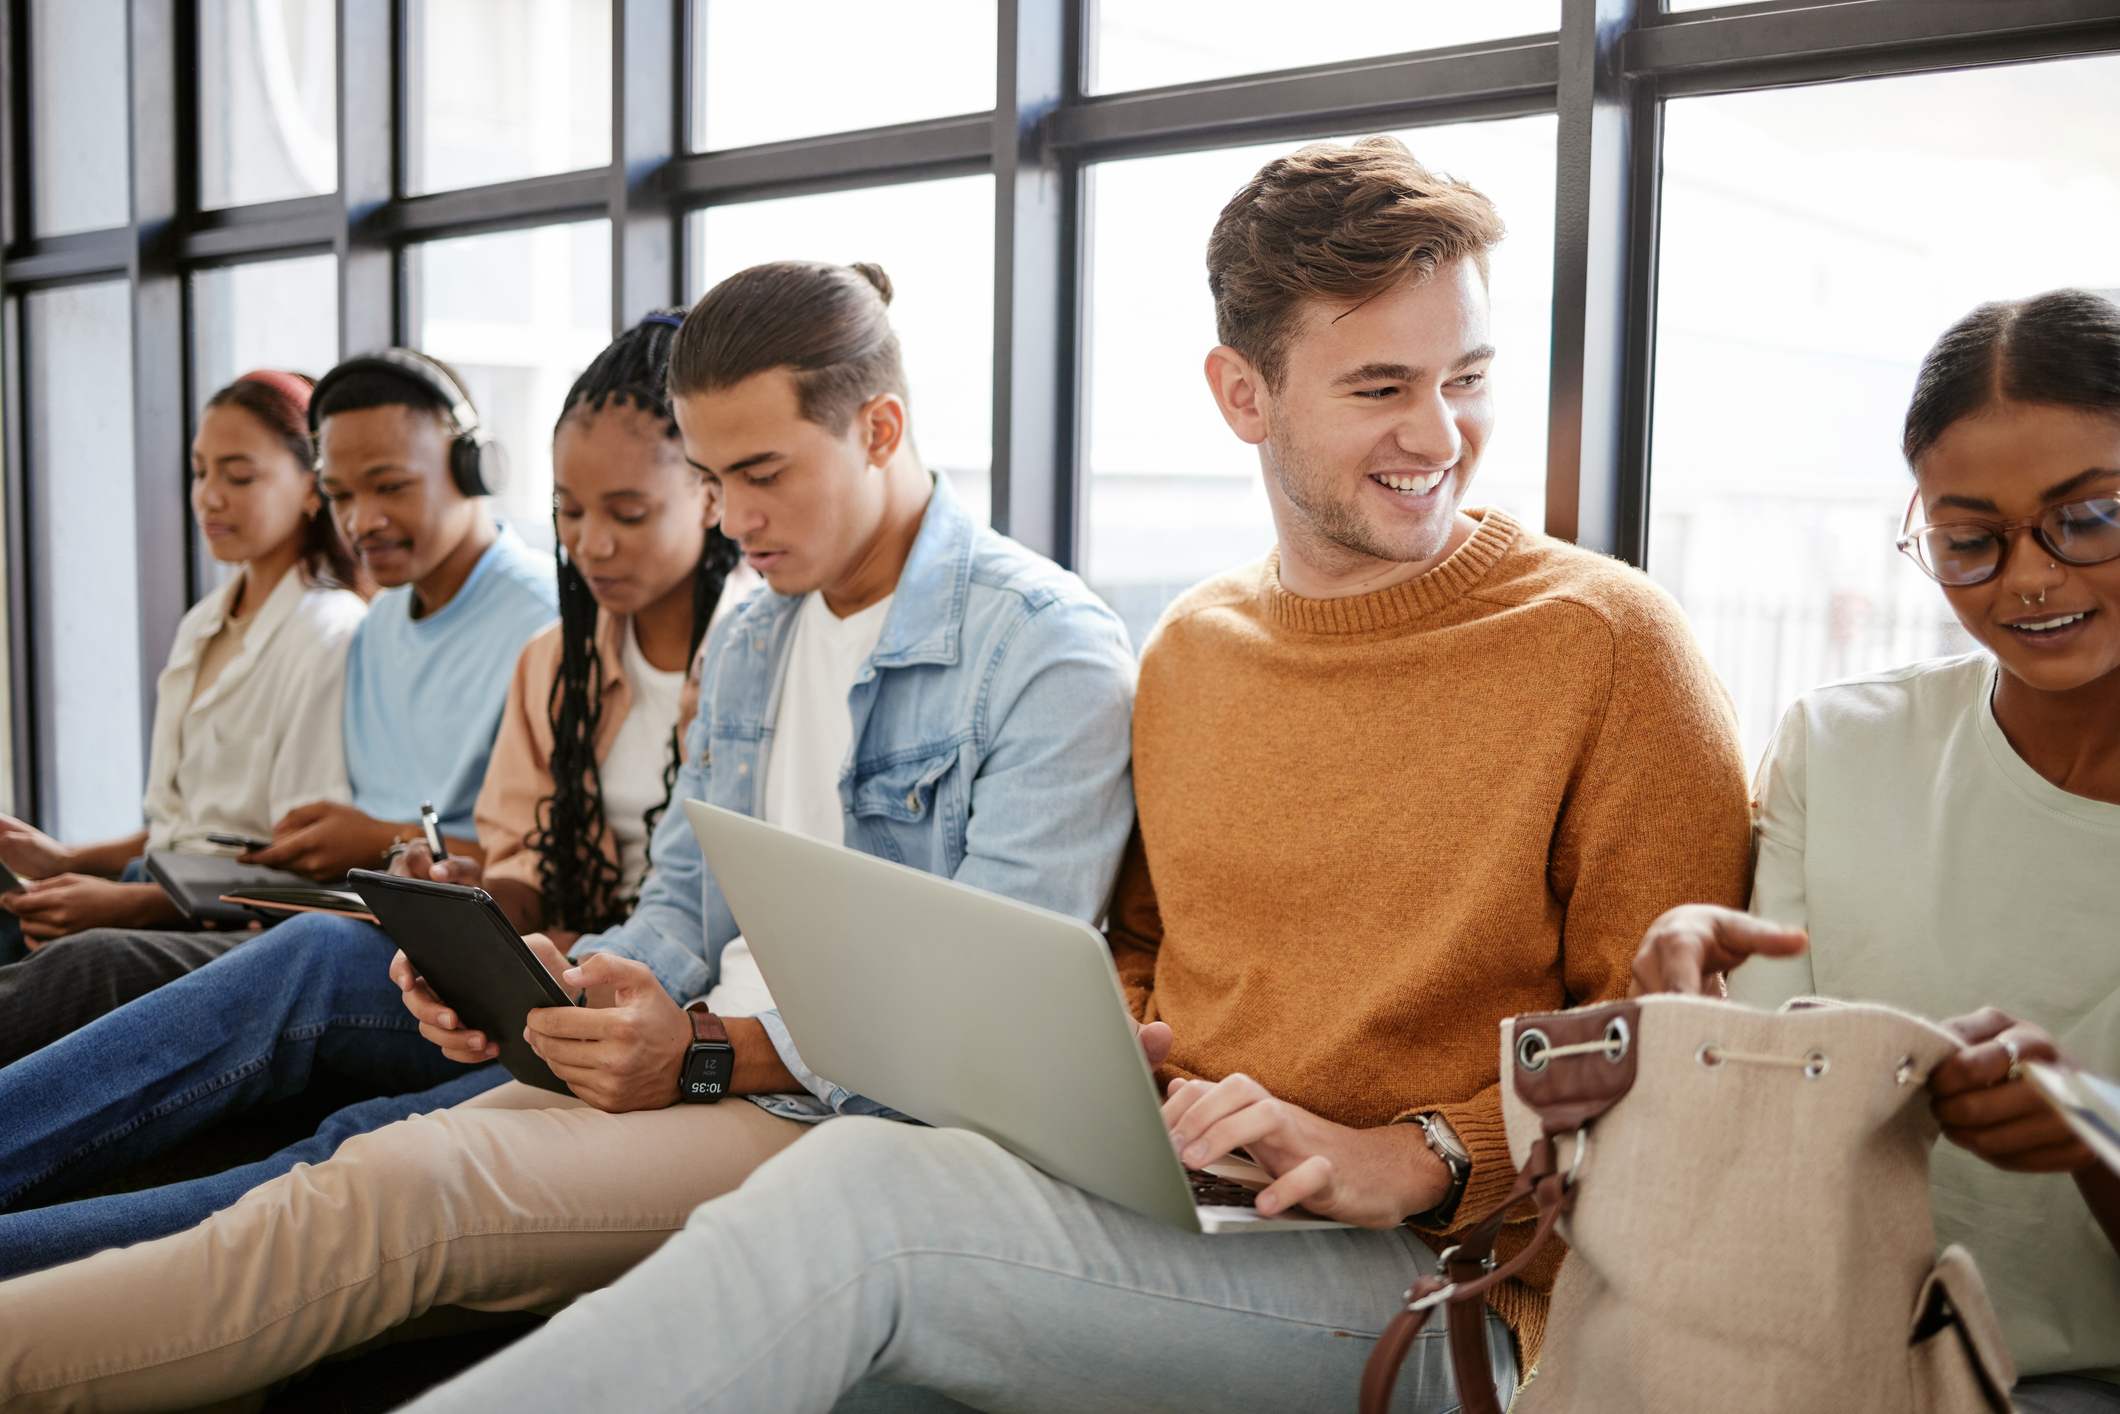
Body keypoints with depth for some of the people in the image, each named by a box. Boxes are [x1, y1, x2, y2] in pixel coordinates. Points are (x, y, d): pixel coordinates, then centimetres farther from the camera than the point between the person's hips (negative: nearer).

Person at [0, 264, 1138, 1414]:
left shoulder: (1055, 652, -9)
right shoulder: (746, 641, 19)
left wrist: (716, 1052, -22)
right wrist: (545, 979, 1)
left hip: (857, 1115, -7)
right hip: (704, 1073, 7)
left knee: (396, 1190, -25)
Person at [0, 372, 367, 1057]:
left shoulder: (332, 636, -8)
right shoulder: (203, 626, 21)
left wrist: (129, 903, -19)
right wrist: (68, 860, 9)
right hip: (168, 904, 8)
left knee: (95, 961, -35)